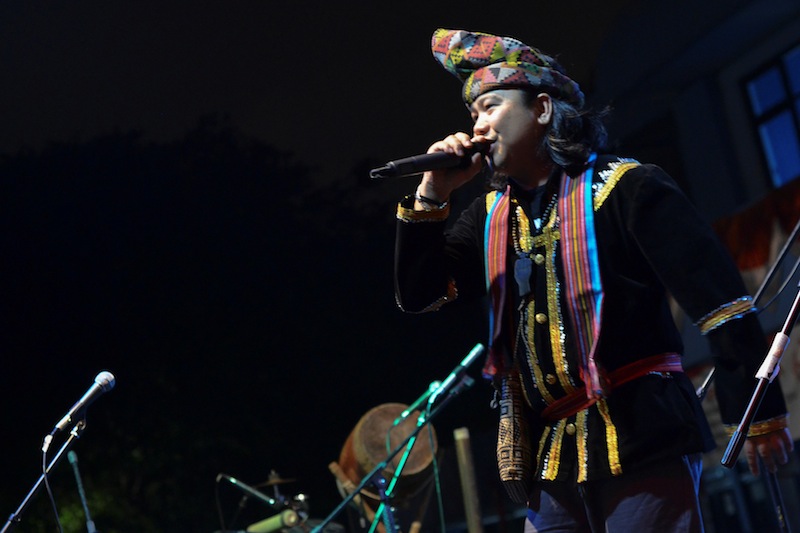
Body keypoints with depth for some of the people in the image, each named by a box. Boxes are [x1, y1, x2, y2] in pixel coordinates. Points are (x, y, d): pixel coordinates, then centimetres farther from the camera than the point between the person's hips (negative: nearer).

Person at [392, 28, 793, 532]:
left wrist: (759, 414, -12)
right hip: (552, 458, 7)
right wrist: (432, 196, 0)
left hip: (641, 441, -6)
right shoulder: (492, 215, 15)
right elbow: (417, 295, 12)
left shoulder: (623, 187, -6)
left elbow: (719, 298, -10)